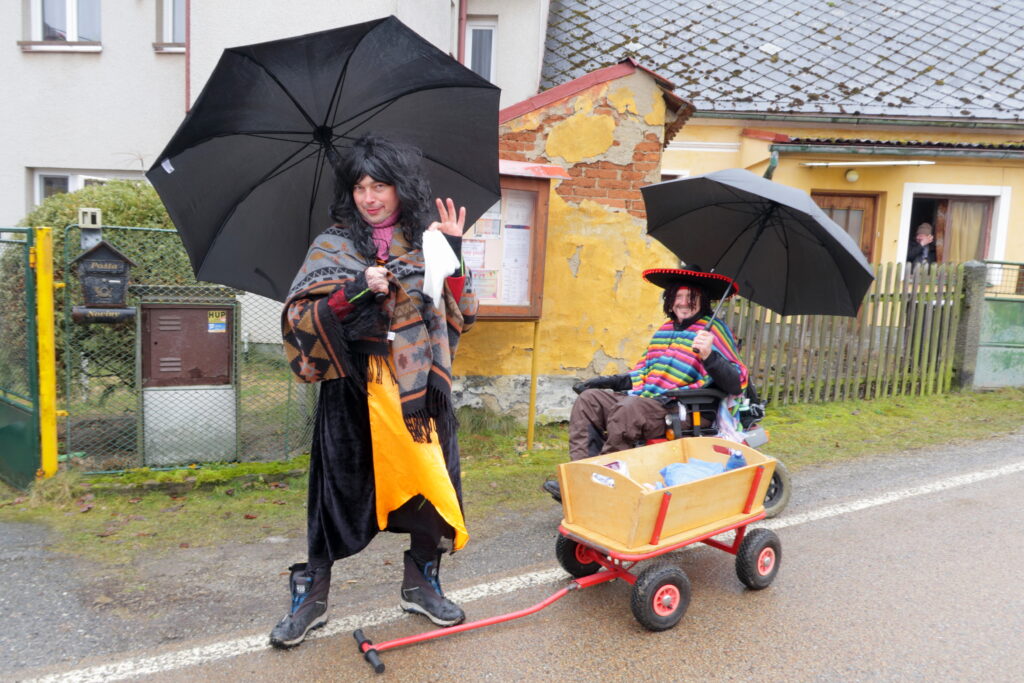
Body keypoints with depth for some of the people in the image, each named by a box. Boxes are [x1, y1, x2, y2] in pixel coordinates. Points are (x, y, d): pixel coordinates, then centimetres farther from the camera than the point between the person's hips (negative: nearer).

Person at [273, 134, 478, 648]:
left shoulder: (428, 241, 8)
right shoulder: (334, 246, 2)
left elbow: (460, 316, 6)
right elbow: (299, 316, -7)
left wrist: (454, 256, -5)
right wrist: (354, 292, -20)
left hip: (420, 388, 3)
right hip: (354, 392, -2)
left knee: (430, 481, 7)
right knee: (340, 490, 4)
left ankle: (420, 584, 29)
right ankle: (311, 596, 22)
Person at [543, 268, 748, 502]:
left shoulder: (714, 330, -2)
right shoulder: (665, 329, 20)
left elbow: (736, 384, -11)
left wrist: (709, 356, -28)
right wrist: (607, 382, 16)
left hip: (674, 411, -8)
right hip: (640, 398, 8)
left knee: (627, 410, -34)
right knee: (589, 399, -4)